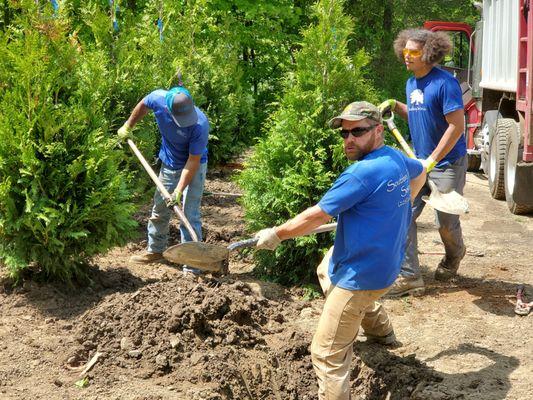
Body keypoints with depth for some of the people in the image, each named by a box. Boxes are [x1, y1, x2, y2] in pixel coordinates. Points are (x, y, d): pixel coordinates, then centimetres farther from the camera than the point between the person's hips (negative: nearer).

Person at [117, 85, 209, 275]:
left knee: (189, 215, -11)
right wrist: (128, 126, 12)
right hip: (169, 165, 5)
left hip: (193, 167, -5)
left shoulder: (200, 124, -36)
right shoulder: (158, 98, -25)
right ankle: (155, 250, 39)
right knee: (159, 209, 18)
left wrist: (179, 190, -32)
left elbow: (193, 161, -29)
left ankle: (192, 266, -5)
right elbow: (143, 106, 2)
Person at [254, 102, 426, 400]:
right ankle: (380, 330, 47)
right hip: (387, 261, 10)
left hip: (362, 274, -10)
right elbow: (420, 171, 28)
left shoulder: (363, 173, -25)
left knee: (328, 355, -6)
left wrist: (277, 234, -8)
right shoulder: (396, 159, 3)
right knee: (326, 270, 38)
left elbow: (317, 216, -21)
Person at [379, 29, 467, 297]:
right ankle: (409, 277, 2)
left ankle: (454, 256, 38)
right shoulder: (411, 84, 8)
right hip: (420, 161, 7)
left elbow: (457, 126, -22)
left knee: (446, 223, 4)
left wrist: (432, 160, -23)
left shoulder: (445, 83, -18)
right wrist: (395, 106, 6)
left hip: (447, 164, -7)